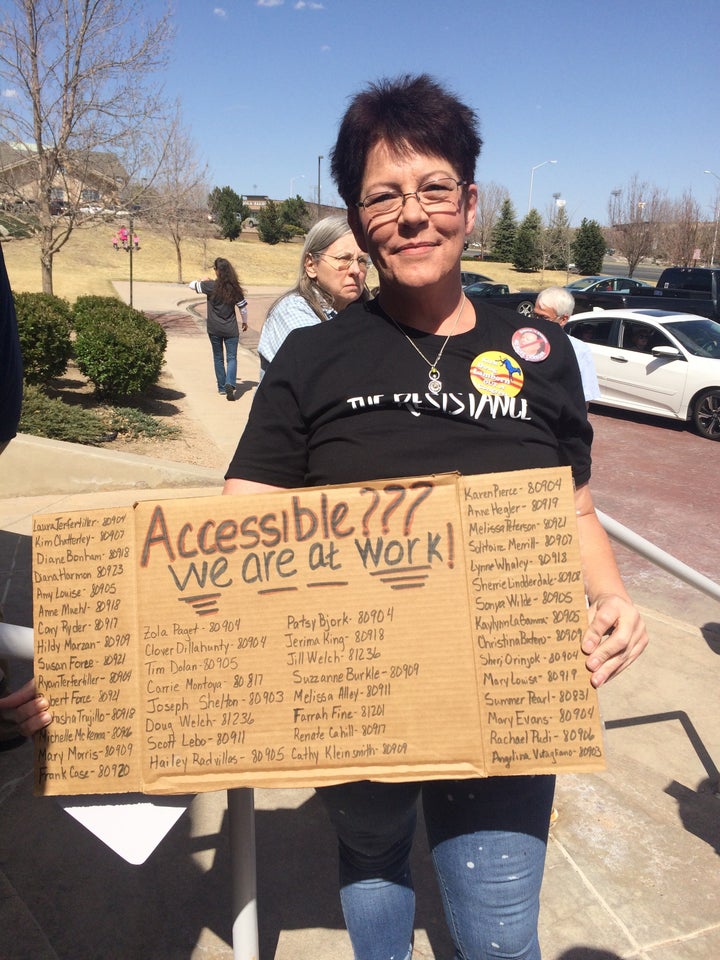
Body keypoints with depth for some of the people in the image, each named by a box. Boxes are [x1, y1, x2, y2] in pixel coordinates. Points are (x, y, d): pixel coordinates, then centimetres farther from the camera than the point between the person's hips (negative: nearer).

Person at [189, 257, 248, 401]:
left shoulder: (210, 286, -10)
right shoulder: (234, 288, -5)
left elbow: (191, 285, 2)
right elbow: (243, 306, 4)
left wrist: (203, 280, 20)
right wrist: (245, 321, 20)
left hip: (214, 330, 0)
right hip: (231, 330, 0)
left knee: (218, 358, 13)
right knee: (231, 358, 2)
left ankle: (222, 388, 17)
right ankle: (230, 384, -20)